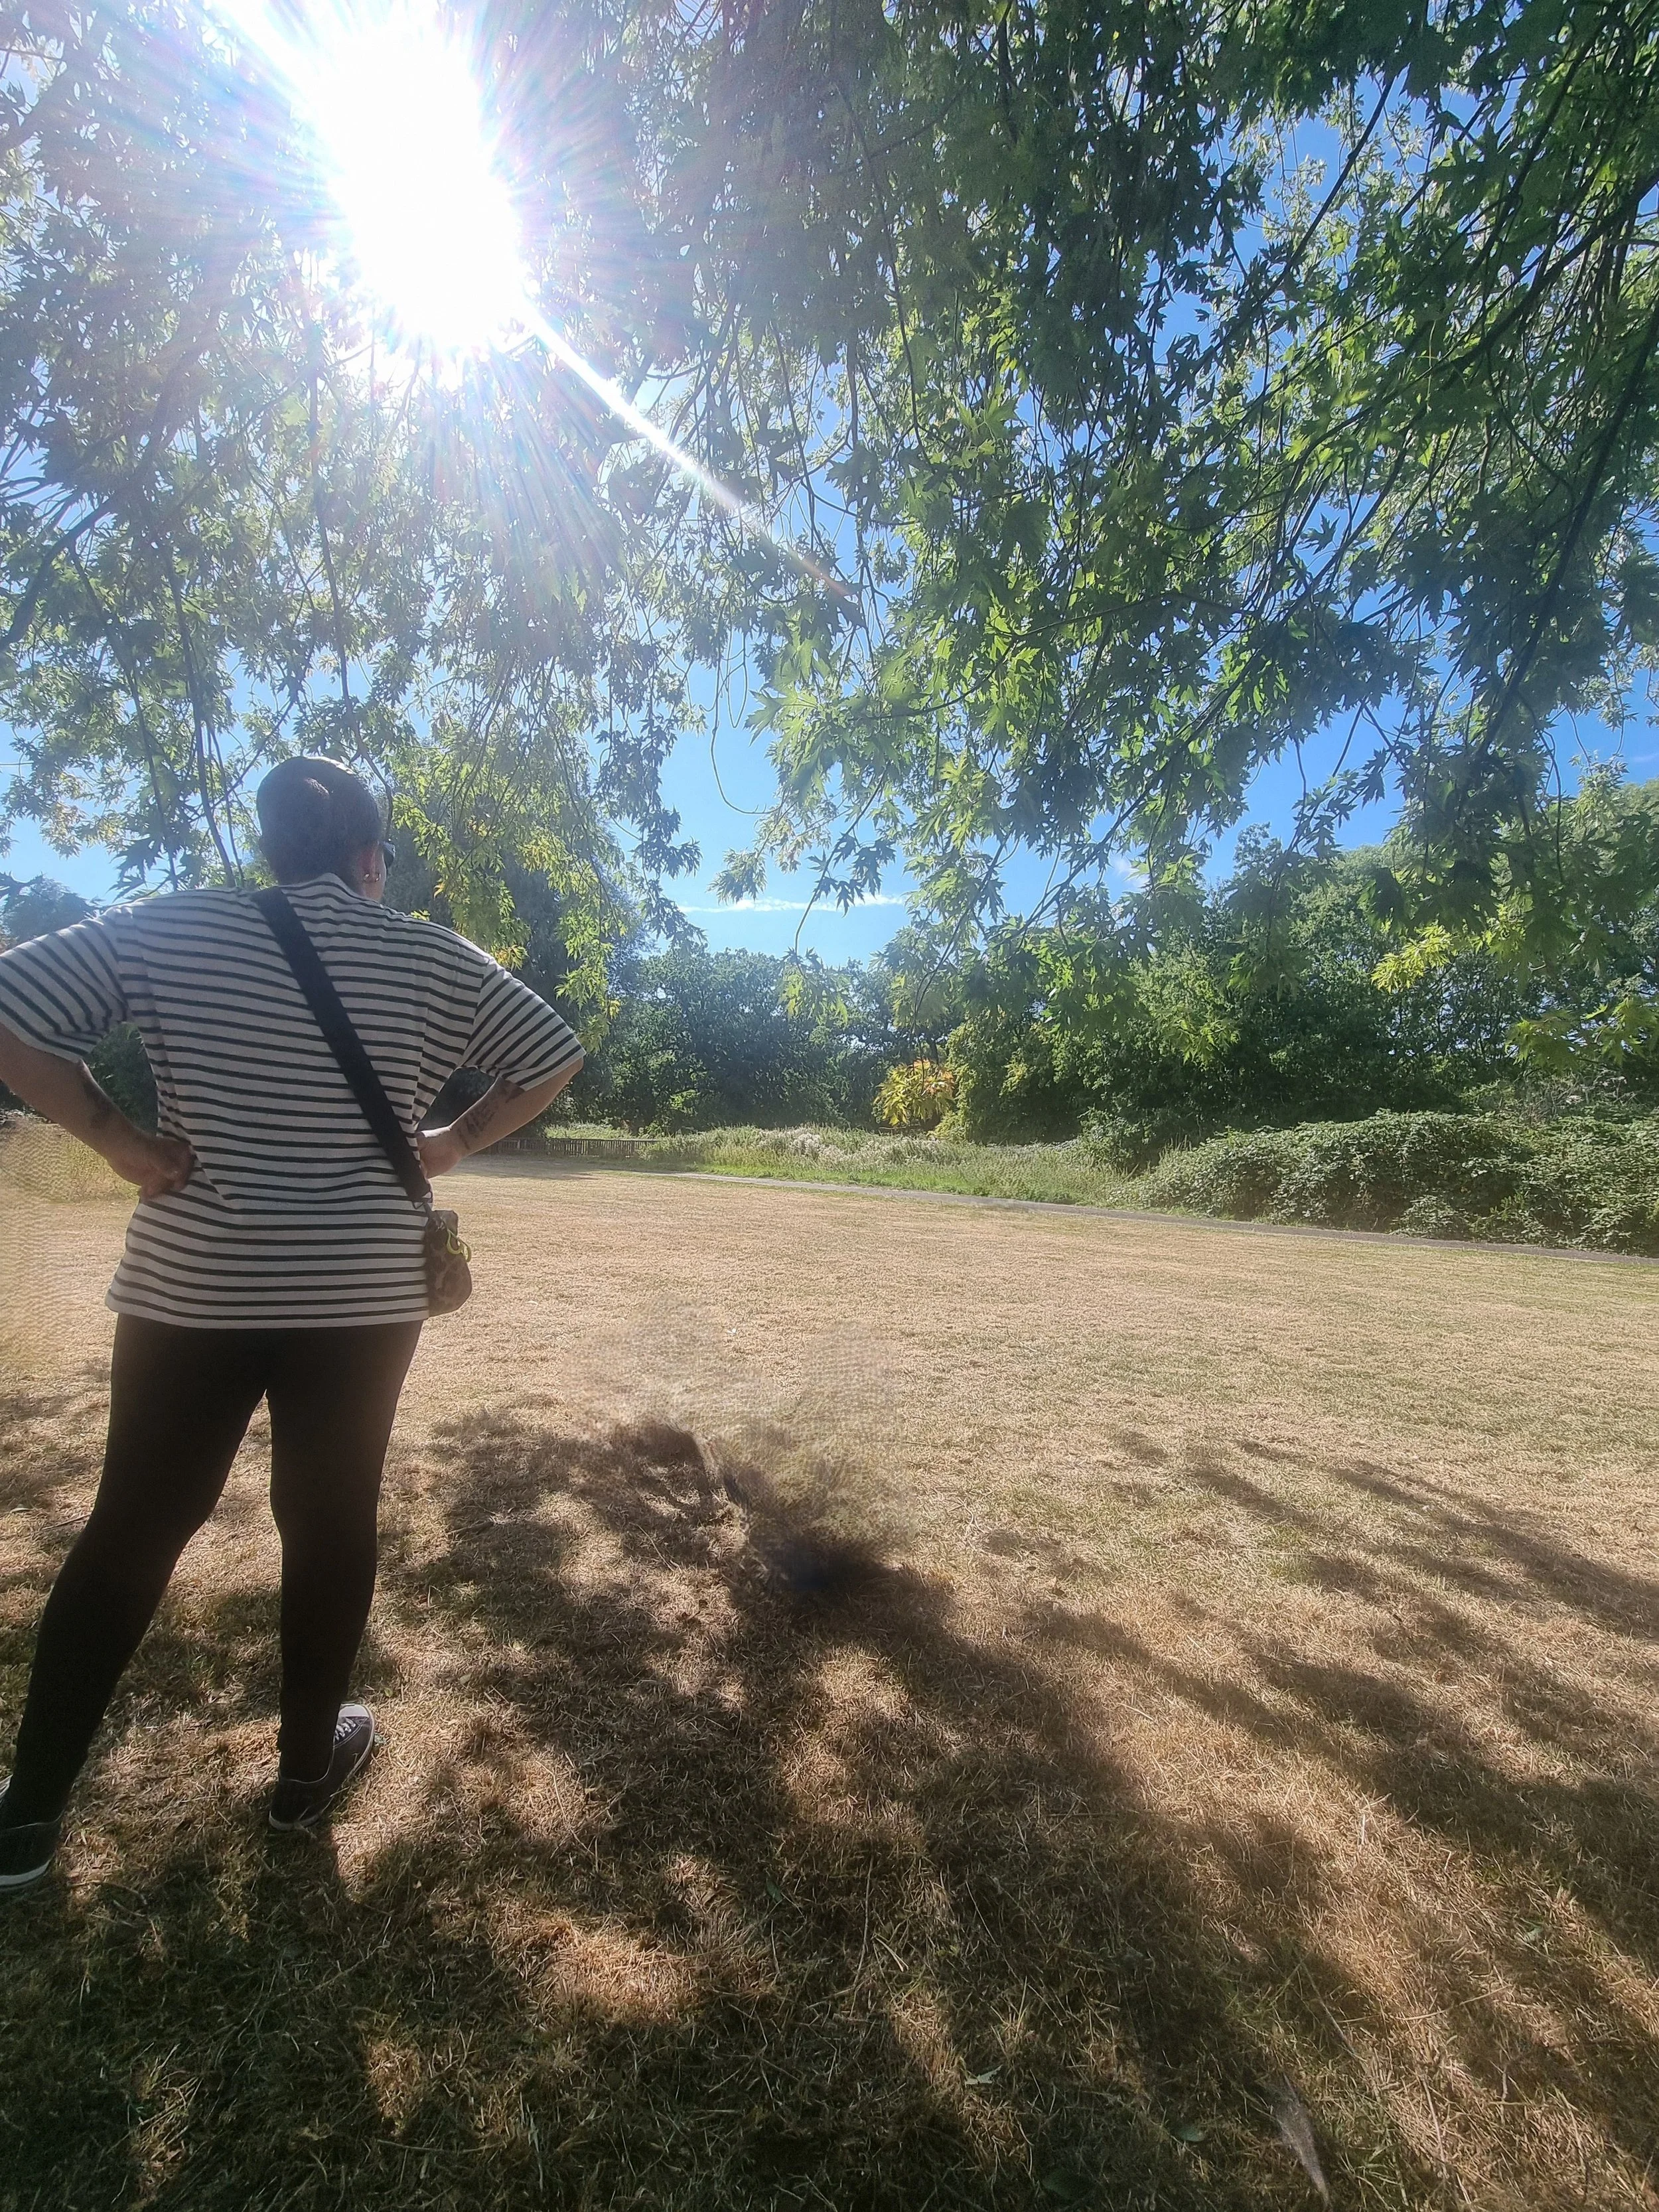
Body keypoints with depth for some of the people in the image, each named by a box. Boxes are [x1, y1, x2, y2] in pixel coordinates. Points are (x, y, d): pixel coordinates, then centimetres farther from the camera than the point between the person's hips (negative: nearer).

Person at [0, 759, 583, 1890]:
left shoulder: (169, 927, -1)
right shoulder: (435, 957, -3)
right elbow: (556, 1058, 2)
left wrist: (113, 1135, 0)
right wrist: (456, 1141, 6)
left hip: (192, 1287, 1)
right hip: (362, 1295, -1)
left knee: (131, 1531, 19)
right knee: (332, 1523, 17)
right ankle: (308, 1767, 36)